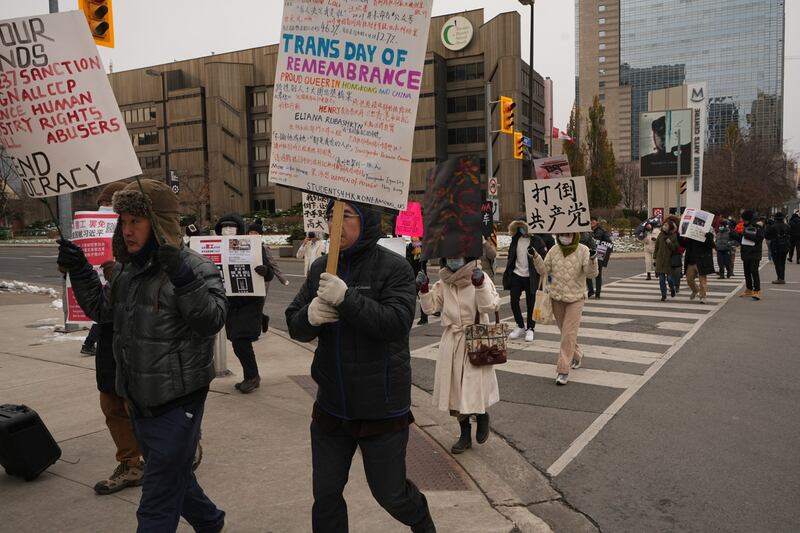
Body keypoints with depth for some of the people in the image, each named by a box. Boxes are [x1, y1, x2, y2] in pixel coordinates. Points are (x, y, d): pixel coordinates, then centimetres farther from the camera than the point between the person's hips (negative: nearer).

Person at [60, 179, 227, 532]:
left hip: (176, 405, -8)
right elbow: (102, 310, 19)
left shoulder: (195, 267, -17)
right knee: (174, 477, 26)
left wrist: (183, 278, -39)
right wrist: (79, 272, 6)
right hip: (139, 403, 8)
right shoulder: (127, 269, 6)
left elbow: (212, 320, -27)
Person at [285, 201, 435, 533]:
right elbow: (294, 325, 2)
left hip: (382, 409, -4)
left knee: (389, 492, 12)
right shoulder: (321, 268, 3)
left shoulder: (394, 267, -12)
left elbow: (397, 323, -23)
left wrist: (346, 298, -31)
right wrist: (310, 315, -21)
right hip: (331, 405, 5)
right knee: (325, 494, 15)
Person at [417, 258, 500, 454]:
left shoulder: (479, 277, -9)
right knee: (455, 388, 11)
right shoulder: (443, 281, 4)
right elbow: (430, 306, 3)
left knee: (474, 385, -6)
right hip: (451, 340, 5)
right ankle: (465, 435, 28)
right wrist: (424, 290, -13)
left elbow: (490, 307, -17)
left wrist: (480, 285, -30)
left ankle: (482, 417, 28)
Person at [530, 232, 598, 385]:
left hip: (575, 298, -4)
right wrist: (535, 257, -11)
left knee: (569, 334, -8)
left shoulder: (583, 250, -9)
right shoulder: (554, 250, 2)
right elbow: (544, 270, 4)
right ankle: (576, 354, 44)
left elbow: (591, 273, -16)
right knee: (565, 332, 18)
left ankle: (563, 370, -4)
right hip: (557, 297, 4)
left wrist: (592, 260, -35)